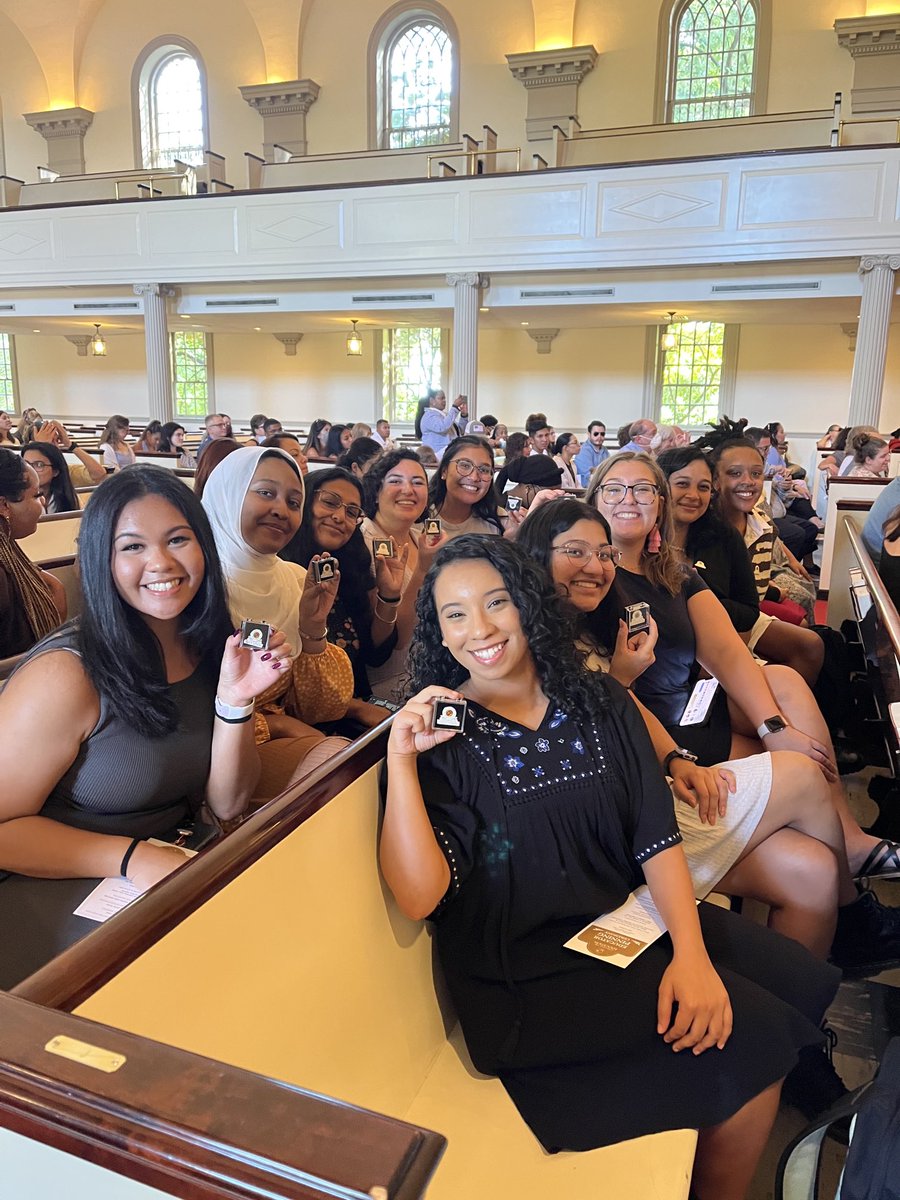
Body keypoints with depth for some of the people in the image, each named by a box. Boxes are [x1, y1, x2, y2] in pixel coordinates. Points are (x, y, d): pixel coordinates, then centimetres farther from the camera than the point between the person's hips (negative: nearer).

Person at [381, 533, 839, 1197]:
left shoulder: (600, 705, 3)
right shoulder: (441, 737, -9)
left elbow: (657, 836, 0)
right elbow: (419, 895, -19)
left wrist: (691, 950, -14)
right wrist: (401, 761, -26)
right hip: (529, 977, -5)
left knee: (807, 983, -6)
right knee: (749, 1035, -15)